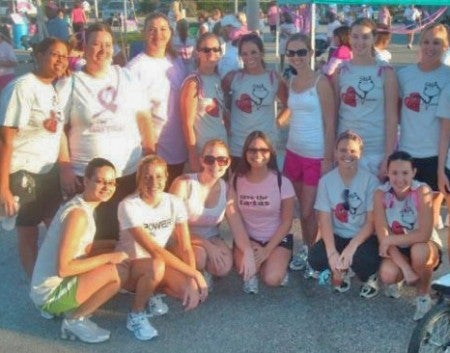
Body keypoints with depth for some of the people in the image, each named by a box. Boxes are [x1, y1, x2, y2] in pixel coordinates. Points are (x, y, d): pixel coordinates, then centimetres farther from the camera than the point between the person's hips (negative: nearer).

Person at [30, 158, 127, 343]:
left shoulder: (84, 207, 7)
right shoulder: (78, 214, -23)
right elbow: (63, 268, -26)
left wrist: (113, 249, -3)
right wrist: (107, 257, -21)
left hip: (58, 286, 10)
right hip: (50, 294, -10)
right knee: (113, 272, -24)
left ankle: (68, 310, 12)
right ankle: (74, 320, -4)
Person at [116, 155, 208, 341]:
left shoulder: (174, 203, -9)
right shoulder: (129, 206, -23)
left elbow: (186, 248, -11)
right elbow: (154, 250, -29)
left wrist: (192, 280, -27)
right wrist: (195, 273, -31)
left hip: (161, 265, 5)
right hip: (129, 265, -4)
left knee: (195, 292, -21)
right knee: (156, 266, -38)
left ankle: (153, 292, 11)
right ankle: (136, 315, -10)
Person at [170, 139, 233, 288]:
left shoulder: (227, 189, -4)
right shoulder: (184, 184, -17)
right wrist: (206, 245, -25)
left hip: (212, 239, 3)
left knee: (225, 266, -27)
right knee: (200, 255, -35)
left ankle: (204, 271, 8)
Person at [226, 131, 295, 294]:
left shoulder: (282, 182, -14)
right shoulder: (236, 180, -7)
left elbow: (286, 222, -7)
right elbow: (234, 217, -8)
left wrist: (267, 250, -15)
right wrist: (248, 251, -20)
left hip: (277, 239, -1)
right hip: (247, 238, 1)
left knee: (271, 279, -25)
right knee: (245, 268, -31)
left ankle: (279, 265, 11)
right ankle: (253, 272, 7)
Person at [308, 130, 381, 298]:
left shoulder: (370, 180, -12)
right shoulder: (326, 180, -6)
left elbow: (371, 222, -14)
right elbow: (325, 220, -10)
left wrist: (351, 248, -27)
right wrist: (331, 252, -25)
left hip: (364, 237, -2)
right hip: (337, 236, 2)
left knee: (363, 260, -34)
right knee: (315, 258, -26)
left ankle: (369, 278, 7)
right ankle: (341, 271, 12)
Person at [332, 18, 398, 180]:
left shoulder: (386, 72, -2)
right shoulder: (340, 71, 4)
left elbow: (392, 117, -3)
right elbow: (333, 113, 7)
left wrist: (389, 157, -8)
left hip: (376, 151, -1)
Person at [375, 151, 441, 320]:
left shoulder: (422, 191, -25)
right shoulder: (381, 194, -17)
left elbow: (424, 235, -30)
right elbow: (383, 237, -20)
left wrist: (390, 240, -25)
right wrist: (405, 268, -28)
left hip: (425, 248, -2)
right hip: (397, 250, 2)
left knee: (418, 250, -37)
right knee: (387, 274, -28)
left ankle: (423, 296, -7)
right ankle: (400, 278, 12)